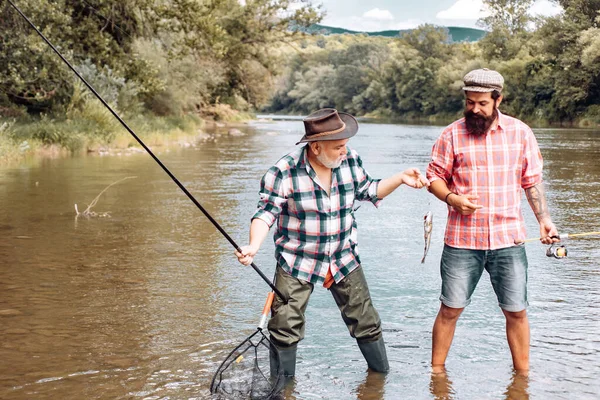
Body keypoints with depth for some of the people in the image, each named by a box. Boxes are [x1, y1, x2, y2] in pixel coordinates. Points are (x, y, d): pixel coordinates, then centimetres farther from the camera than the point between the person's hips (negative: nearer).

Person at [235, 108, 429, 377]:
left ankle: (381, 374, 34)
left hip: (344, 260, 4)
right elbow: (266, 213, -16)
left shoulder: (350, 160, -4)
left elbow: (367, 191, 12)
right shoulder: (284, 172, -18)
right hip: (296, 264, -3)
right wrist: (253, 246, -32)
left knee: (366, 323, 11)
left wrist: (401, 179, 0)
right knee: (285, 329, 0)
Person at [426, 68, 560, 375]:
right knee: (450, 309, 4)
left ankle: (522, 376, 22)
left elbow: (532, 180, 11)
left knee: (516, 312, 6)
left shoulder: (520, 132, 4)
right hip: (462, 241, -1)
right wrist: (452, 198, -15)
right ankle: (437, 372, 19)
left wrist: (544, 219, 5)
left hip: (508, 240, 1)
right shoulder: (451, 135, -2)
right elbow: (434, 177, 3)